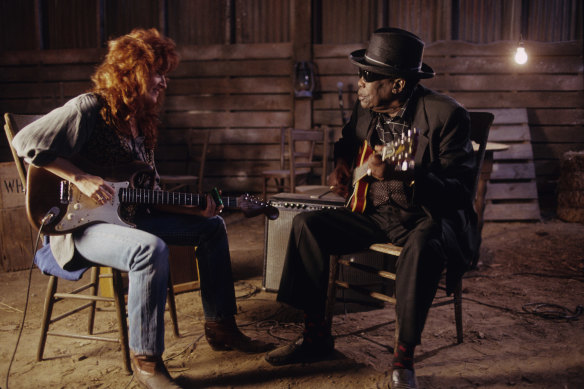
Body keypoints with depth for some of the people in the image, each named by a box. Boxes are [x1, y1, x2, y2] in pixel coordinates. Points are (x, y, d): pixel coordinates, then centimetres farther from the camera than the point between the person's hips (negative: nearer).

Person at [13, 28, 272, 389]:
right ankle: (146, 359, -21)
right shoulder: (90, 108, -12)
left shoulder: (141, 122, 13)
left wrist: (195, 209, 0)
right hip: (80, 222, -9)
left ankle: (221, 326, 9)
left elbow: (149, 194, 13)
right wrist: (80, 177, -21)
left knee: (212, 225, 5)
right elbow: (27, 141, -16)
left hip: (129, 216, 9)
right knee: (152, 249, -38)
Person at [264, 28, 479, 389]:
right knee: (306, 224, -8)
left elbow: (461, 191, -23)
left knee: (424, 244, -40)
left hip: (430, 215, -6)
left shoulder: (446, 114, -17)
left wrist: (406, 175, -38)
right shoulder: (365, 109, 3)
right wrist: (342, 164, 4)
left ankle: (404, 359, -21)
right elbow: (348, 140, 27)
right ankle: (316, 335, 2)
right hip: (374, 212, 7)